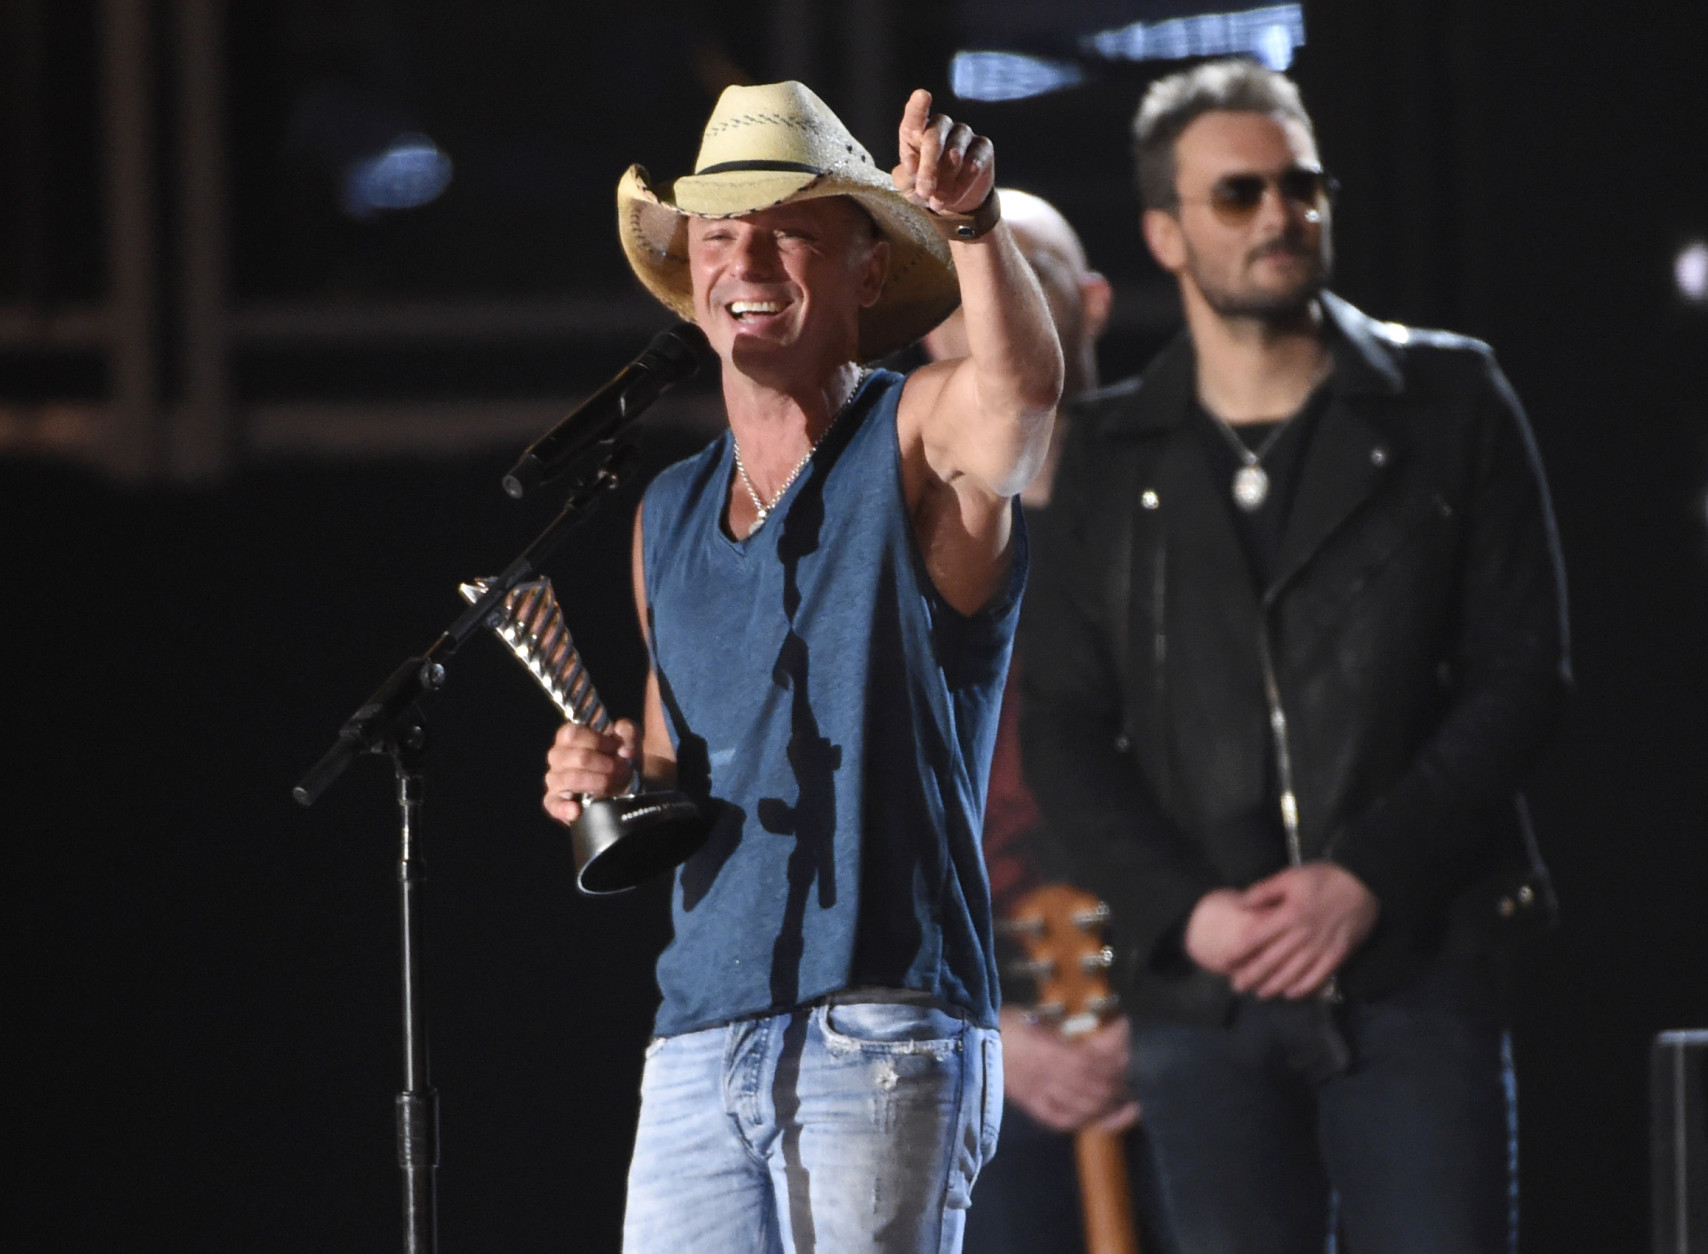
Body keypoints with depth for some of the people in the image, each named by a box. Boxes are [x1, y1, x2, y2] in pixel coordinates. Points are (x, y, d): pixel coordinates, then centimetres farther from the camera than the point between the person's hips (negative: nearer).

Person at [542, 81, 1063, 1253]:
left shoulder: (919, 441, -1)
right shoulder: (669, 517, 17)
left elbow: (1026, 385, -26)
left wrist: (973, 221, -44)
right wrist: (611, 783, 5)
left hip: (884, 1036, -6)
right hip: (699, 1043, 6)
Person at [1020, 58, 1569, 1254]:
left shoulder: (1448, 405, 6)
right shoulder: (1113, 459, 10)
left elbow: (1520, 673, 1)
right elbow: (1063, 727, 8)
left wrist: (1369, 878, -10)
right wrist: (1184, 911, -8)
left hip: (1415, 967, -1)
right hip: (1205, 994, 2)